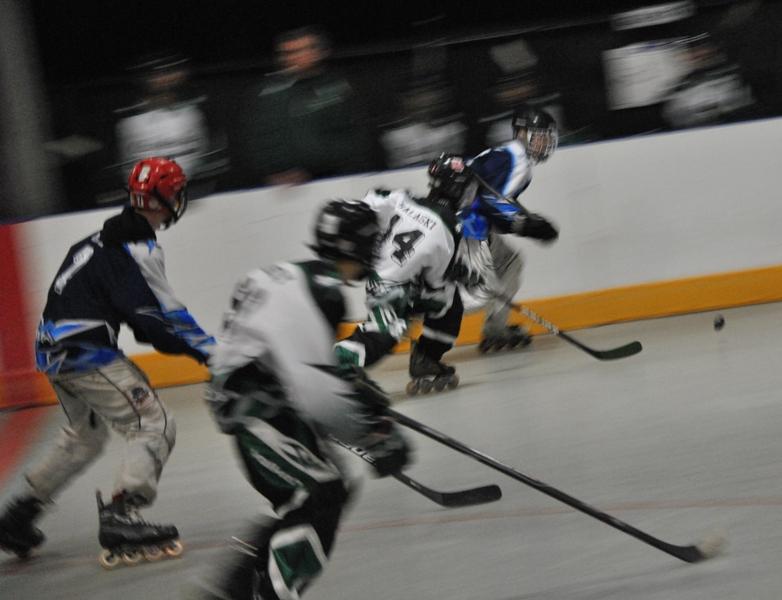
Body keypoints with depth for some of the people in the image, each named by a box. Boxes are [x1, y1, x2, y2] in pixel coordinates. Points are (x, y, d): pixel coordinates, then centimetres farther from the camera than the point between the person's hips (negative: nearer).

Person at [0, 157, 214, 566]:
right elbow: (158, 315, -18)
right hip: (86, 353, -10)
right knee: (154, 426, -8)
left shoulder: (107, 237, 17)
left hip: (55, 351, 10)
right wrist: (209, 351, -14)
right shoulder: (136, 248, -14)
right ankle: (121, 518, -20)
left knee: (85, 435, 27)